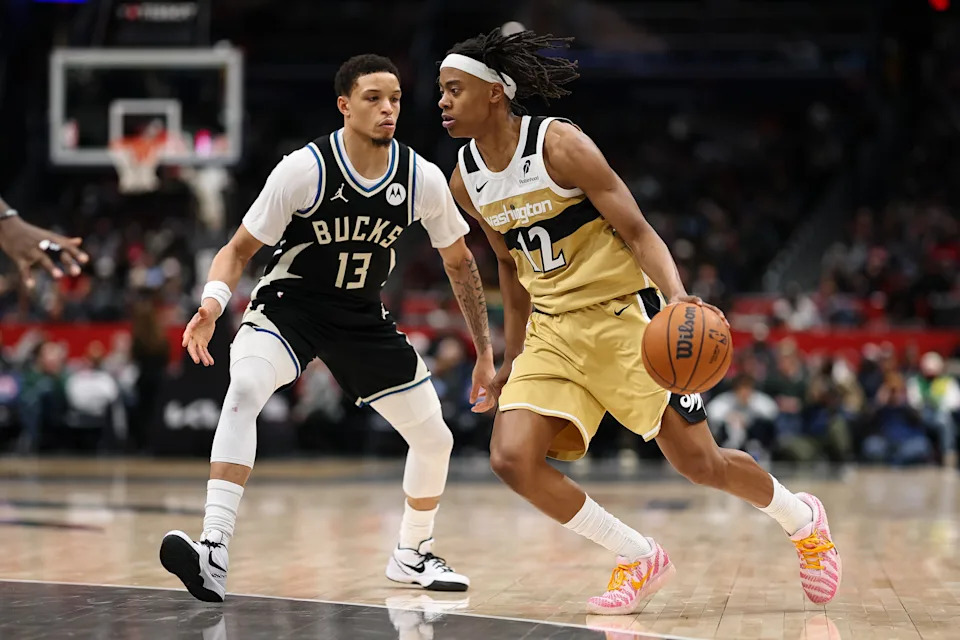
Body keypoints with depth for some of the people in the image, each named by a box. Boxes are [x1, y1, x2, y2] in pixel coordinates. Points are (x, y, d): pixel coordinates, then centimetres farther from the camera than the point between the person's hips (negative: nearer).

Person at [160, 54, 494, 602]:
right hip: (290, 302, -4)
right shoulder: (304, 170, -21)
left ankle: (413, 555, 34)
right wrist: (213, 300, -34)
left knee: (435, 439, 6)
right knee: (244, 390, -34)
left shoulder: (423, 179, -12)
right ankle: (215, 553, -40)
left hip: (364, 316, 4)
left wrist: (485, 353, 4)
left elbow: (459, 262, 4)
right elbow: (240, 249, -13)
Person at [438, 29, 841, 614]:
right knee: (512, 458, -14)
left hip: (624, 315, -6)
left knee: (700, 463, -2)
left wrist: (677, 296, -34)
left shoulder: (559, 146, -16)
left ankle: (803, 520, 29)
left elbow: (637, 231, -16)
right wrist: (513, 361, 22)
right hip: (553, 330, 6)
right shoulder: (466, 180, 3)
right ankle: (640, 560, 2)